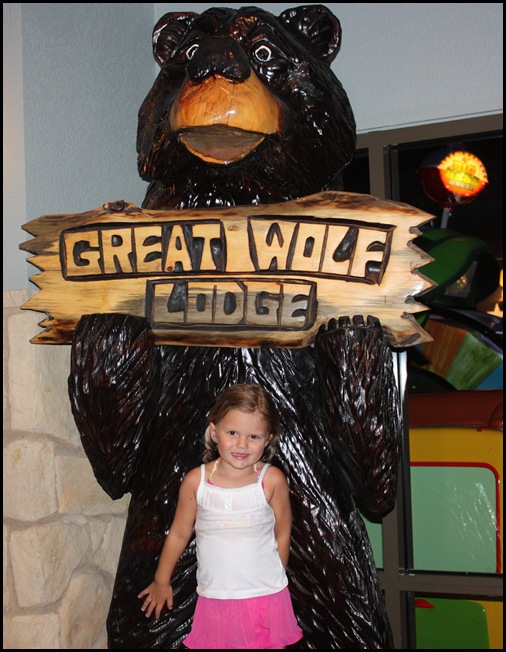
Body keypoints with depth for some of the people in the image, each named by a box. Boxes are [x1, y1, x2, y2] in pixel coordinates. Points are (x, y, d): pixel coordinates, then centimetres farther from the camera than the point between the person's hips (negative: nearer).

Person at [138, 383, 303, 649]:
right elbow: (179, 534, 4)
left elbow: (282, 533, 2)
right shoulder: (196, 481, -8)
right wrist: (161, 582, 14)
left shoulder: (272, 480, -11)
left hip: (266, 598, -1)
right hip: (214, 600, 1)